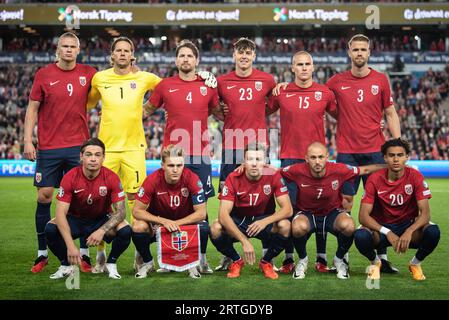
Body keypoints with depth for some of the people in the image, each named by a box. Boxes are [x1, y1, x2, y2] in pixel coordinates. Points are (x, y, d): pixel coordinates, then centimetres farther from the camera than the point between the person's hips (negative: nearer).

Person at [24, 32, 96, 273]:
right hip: (48, 147, 0)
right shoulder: (43, 74, 2)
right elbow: (32, 108, 4)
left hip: (78, 146, 1)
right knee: (44, 196, 0)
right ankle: (42, 254, 11)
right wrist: (27, 140, -3)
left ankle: (84, 254, 7)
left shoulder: (88, 73, 5)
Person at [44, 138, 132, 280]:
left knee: (125, 230, -29)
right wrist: (70, 245, -38)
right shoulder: (70, 177, -21)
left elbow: (121, 211, -19)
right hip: (75, 220, 0)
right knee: (50, 229, -29)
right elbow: (61, 212, -26)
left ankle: (111, 263, 2)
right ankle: (66, 265, 0)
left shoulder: (111, 178, -19)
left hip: (102, 220, 0)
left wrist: (102, 231, -37)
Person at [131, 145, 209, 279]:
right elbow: (137, 211, -21)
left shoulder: (192, 179, -24)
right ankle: (147, 262, 0)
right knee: (138, 227, -29)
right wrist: (164, 221, -32)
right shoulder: (153, 180, -23)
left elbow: (201, 213, -21)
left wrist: (176, 223, -31)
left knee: (203, 227, -31)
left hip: (185, 223, 0)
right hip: (158, 222, 0)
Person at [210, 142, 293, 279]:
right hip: (238, 220, 0)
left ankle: (266, 262, -1)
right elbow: (223, 214, -27)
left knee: (285, 226, -31)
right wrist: (244, 241, -38)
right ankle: (236, 261, 2)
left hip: (264, 218, 0)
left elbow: (287, 209, -21)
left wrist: (265, 221, -40)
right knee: (215, 228, -30)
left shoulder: (273, 176, -17)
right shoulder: (233, 178, -19)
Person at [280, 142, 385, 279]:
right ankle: (302, 259, -1)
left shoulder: (339, 170, -19)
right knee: (298, 227, -37)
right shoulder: (298, 171, -21)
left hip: (333, 212, 1)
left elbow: (365, 170, -3)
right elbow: (277, 172, 0)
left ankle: (339, 259, 1)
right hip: (307, 213, -1)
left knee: (348, 226, -33)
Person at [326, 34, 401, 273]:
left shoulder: (380, 80, 5)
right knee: (345, 201, 1)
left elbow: (390, 114, 10)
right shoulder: (337, 82, 4)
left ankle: (382, 257, 7)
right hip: (346, 152, 0)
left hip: (375, 150, 0)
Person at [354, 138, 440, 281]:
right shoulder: (375, 179, -14)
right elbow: (363, 216, -18)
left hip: (408, 225, 1)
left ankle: (415, 263, 2)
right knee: (360, 236, -34)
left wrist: (409, 232, -35)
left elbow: (425, 213, -16)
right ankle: (375, 262, 3)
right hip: (381, 227, 0)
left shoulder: (415, 177, -12)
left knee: (433, 232, -31)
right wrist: (388, 233, -32)